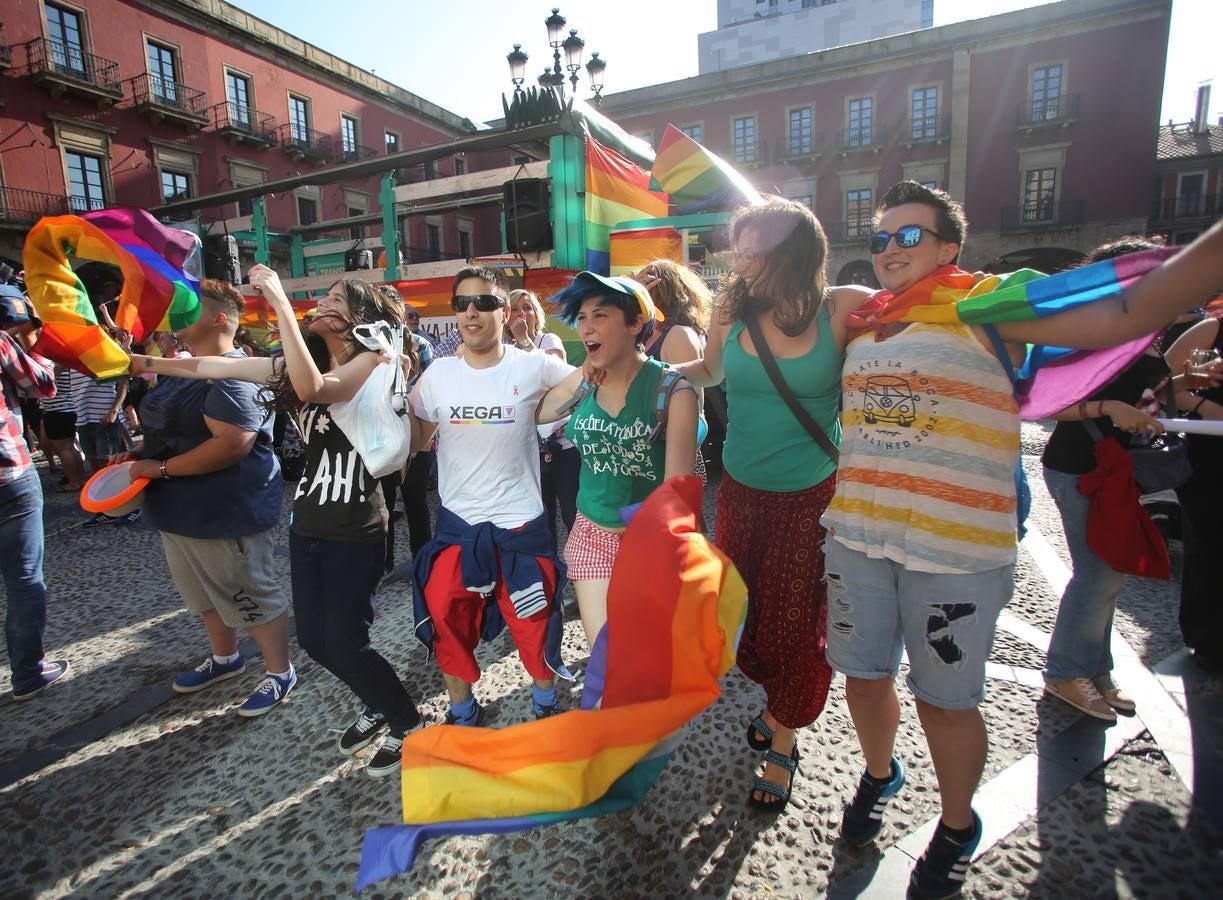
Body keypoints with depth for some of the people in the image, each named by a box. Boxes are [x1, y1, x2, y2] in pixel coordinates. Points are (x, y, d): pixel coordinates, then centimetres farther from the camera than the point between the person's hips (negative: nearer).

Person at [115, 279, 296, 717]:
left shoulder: (230, 374, -22)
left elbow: (231, 444, -32)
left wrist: (161, 468, -22)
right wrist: (141, 451, 9)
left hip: (226, 512, -11)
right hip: (183, 509, 11)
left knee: (251, 595, 3)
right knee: (204, 593, 24)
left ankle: (280, 673, 21)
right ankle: (225, 658, 45)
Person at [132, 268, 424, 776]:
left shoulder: (372, 360, -12)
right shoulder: (297, 364, 9)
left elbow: (313, 387, -31)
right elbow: (209, 367, 12)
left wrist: (280, 303, -29)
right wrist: (137, 362, 11)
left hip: (355, 531, -8)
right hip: (306, 524, 8)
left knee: (345, 642, 0)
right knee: (313, 637, 15)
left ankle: (406, 724, 25)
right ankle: (377, 707, 39)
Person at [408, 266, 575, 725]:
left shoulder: (532, 367, -9)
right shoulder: (438, 373, -1)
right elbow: (417, 442, 6)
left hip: (520, 525, -2)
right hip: (456, 524, 3)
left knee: (534, 627, 10)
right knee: (446, 626, 12)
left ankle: (545, 707, 40)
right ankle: (462, 713, 39)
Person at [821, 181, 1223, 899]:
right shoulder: (861, 321, 10)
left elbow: (1132, 311, -15)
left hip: (956, 550, -4)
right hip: (857, 536, 5)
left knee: (946, 699, 10)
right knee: (864, 673, 16)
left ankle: (958, 826, 39)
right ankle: (879, 774, 47)